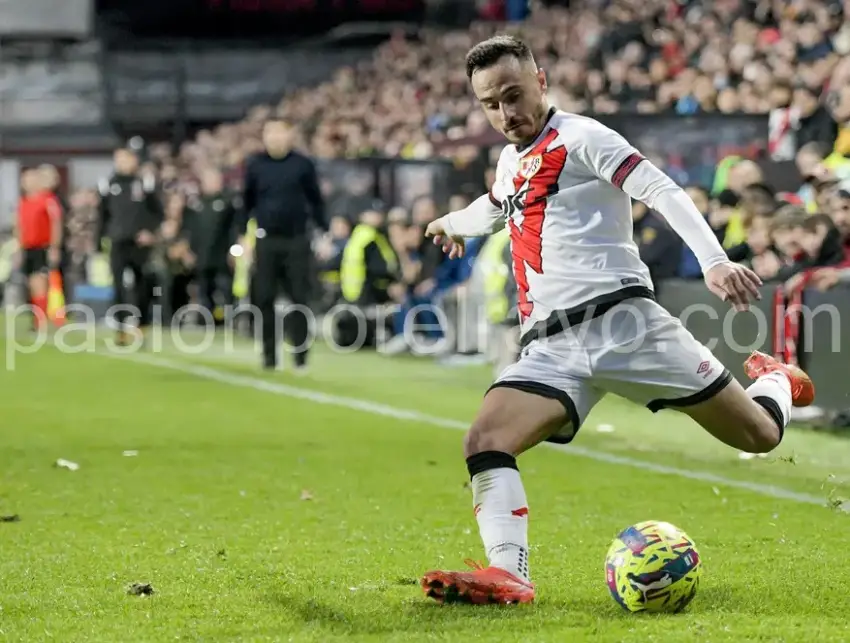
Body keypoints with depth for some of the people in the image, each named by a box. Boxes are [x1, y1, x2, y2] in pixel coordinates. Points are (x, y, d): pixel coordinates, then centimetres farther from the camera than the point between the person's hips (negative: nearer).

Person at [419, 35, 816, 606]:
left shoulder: (578, 137, -1)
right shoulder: (511, 160, 21)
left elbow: (661, 191, -13)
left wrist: (714, 260, -29)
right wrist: (453, 223, 68)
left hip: (619, 318, -6)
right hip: (551, 348, 6)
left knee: (759, 435, -1)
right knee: (485, 443, -21)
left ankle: (775, 381, 35)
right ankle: (508, 575, -33)